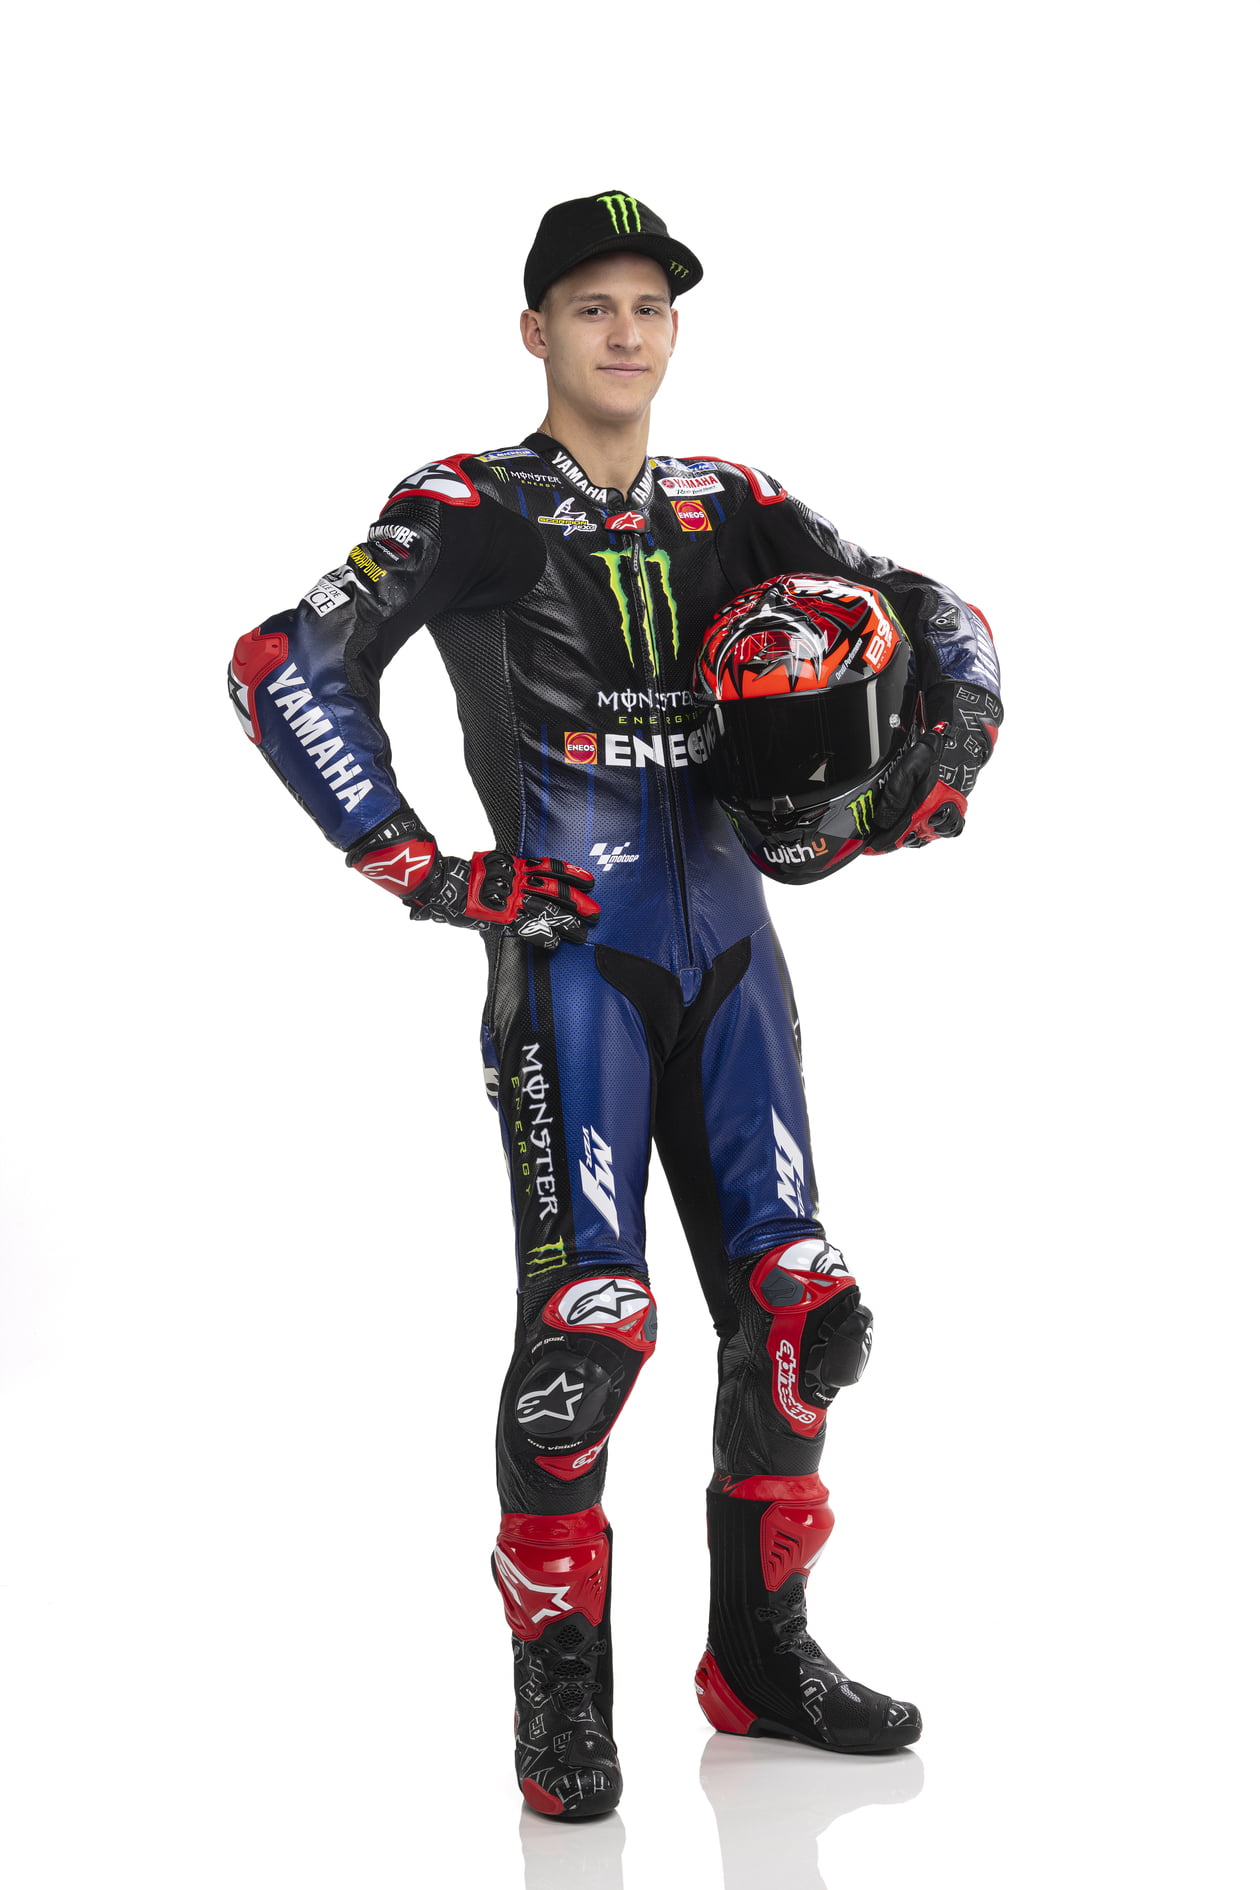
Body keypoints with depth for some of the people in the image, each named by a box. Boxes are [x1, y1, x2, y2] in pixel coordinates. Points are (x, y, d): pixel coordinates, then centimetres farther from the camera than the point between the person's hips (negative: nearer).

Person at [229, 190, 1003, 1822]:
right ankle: (560, 1690, 4)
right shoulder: (474, 509, -3)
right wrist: (418, 874, -15)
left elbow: (936, 617, 19)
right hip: (570, 953, -5)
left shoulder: (733, 510, 12)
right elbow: (285, 667, -13)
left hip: (729, 951, 5)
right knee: (589, 1321, -12)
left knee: (796, 1304, 4)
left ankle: (761, 1653, 20)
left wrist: (950, 749, -2)